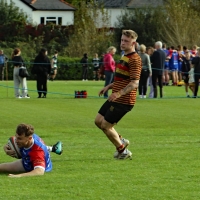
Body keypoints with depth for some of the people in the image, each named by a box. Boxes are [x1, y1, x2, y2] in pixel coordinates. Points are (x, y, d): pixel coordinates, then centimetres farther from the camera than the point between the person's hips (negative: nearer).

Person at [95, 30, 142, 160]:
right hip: (115, 99, 10)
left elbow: (134, 83, -25)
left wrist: (119, 93, -35)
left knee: (106, 125, -6)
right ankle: (121, 141, 26)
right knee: (98, 121, 13)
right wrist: (109, 86, 20)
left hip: (124, 101, -10)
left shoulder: (134, 59, -17)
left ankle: (122, 151, 11)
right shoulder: (125, 57, 16)